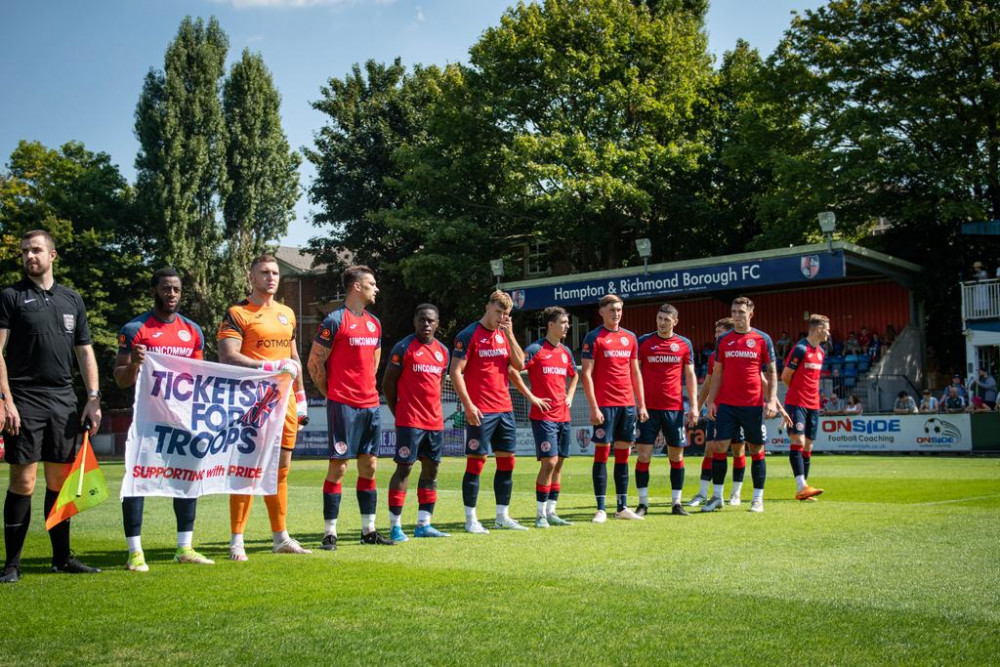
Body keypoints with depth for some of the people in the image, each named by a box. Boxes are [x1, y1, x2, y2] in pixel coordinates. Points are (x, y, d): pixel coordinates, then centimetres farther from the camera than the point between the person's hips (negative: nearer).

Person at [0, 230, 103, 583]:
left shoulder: (72, 299, 14)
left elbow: (85, 353, 16)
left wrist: (93, 399, 7)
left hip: (64, 401, 4)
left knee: (60, 480, 8)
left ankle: (62, 557, 16)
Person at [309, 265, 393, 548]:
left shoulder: (374, 323, 15)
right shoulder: (334, 321, -8)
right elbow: (314, 363, -6)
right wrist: (333, 393, -1)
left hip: (370, 405, 7)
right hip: (343, 406, -7)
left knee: (369, 466, 9)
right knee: (339, 466, -4)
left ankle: (369, 530, 17)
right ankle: (329, 533, 2)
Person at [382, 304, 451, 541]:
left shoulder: (443, 351, 13)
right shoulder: (403, 348, -5)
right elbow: (388, 383, -3)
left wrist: (432, 408, 12)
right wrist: (399, 413, -3)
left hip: (435, 421, 7)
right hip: (409, 421, -7)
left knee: (431, 469, 8)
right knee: (404, 468, -7)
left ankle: (424, 524, 15)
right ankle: (395, 526, -3)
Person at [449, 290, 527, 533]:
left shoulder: (504, 335, 13)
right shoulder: (468, 335, -6)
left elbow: (520, 365, 5)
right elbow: (455, 372, -10)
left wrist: (509, 334, -3)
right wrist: (468, 405, -16)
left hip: (505, 409, 7)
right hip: (481, 412, -7)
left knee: (507, 462, 8)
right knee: (476, 462, -3)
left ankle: (503, 516, 18)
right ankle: (471, 519, 4)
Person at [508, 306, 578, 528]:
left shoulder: (566, 351, 13)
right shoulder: (536, 349, -9)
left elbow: (574, 375, 31)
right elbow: (512, 371, -15)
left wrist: (570, 396, 14)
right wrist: (532, 397, -13)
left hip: (563, 415, 7)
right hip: (543, 415, -7)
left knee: (559, 463, 8)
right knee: (549, 462, -11)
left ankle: (551, 512, 16)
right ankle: (541, 514, -2)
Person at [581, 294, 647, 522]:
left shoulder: (630, 337, 13)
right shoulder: (594, 338, -3)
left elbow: (635, 372, 17)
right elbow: (586, 374, -7)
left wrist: (641, 404, 12)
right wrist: (593, 407, -14)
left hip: (627, 404, 5)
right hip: (605, 405, -5)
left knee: (623, 454, 8)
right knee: (602, 453, -3)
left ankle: (623, 507, 14)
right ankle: (600, 509, 0)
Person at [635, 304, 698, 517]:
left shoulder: (684, 344, 7)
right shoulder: (644, 342, 3)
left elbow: (690, 376, 8)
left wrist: (694, 406, 0)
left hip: (675, 408, 1)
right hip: (648, 408, -1)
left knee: (676, 455, 5)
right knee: (644, 455, -3)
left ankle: (676, 502, 14)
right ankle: (643, 503, 5)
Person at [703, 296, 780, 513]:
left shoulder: (762, 339, 2)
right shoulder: (723, 340, 8)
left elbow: (771, 372, 2)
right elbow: (717, 372, 11)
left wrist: (771, 400, -7)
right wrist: (711, 400, 4)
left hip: (754, 404, -2)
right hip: (727, 404, 2)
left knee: (756, 450, 4)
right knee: (719, 447, -3)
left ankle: (758, 499, 13)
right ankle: (717, 497, 6)